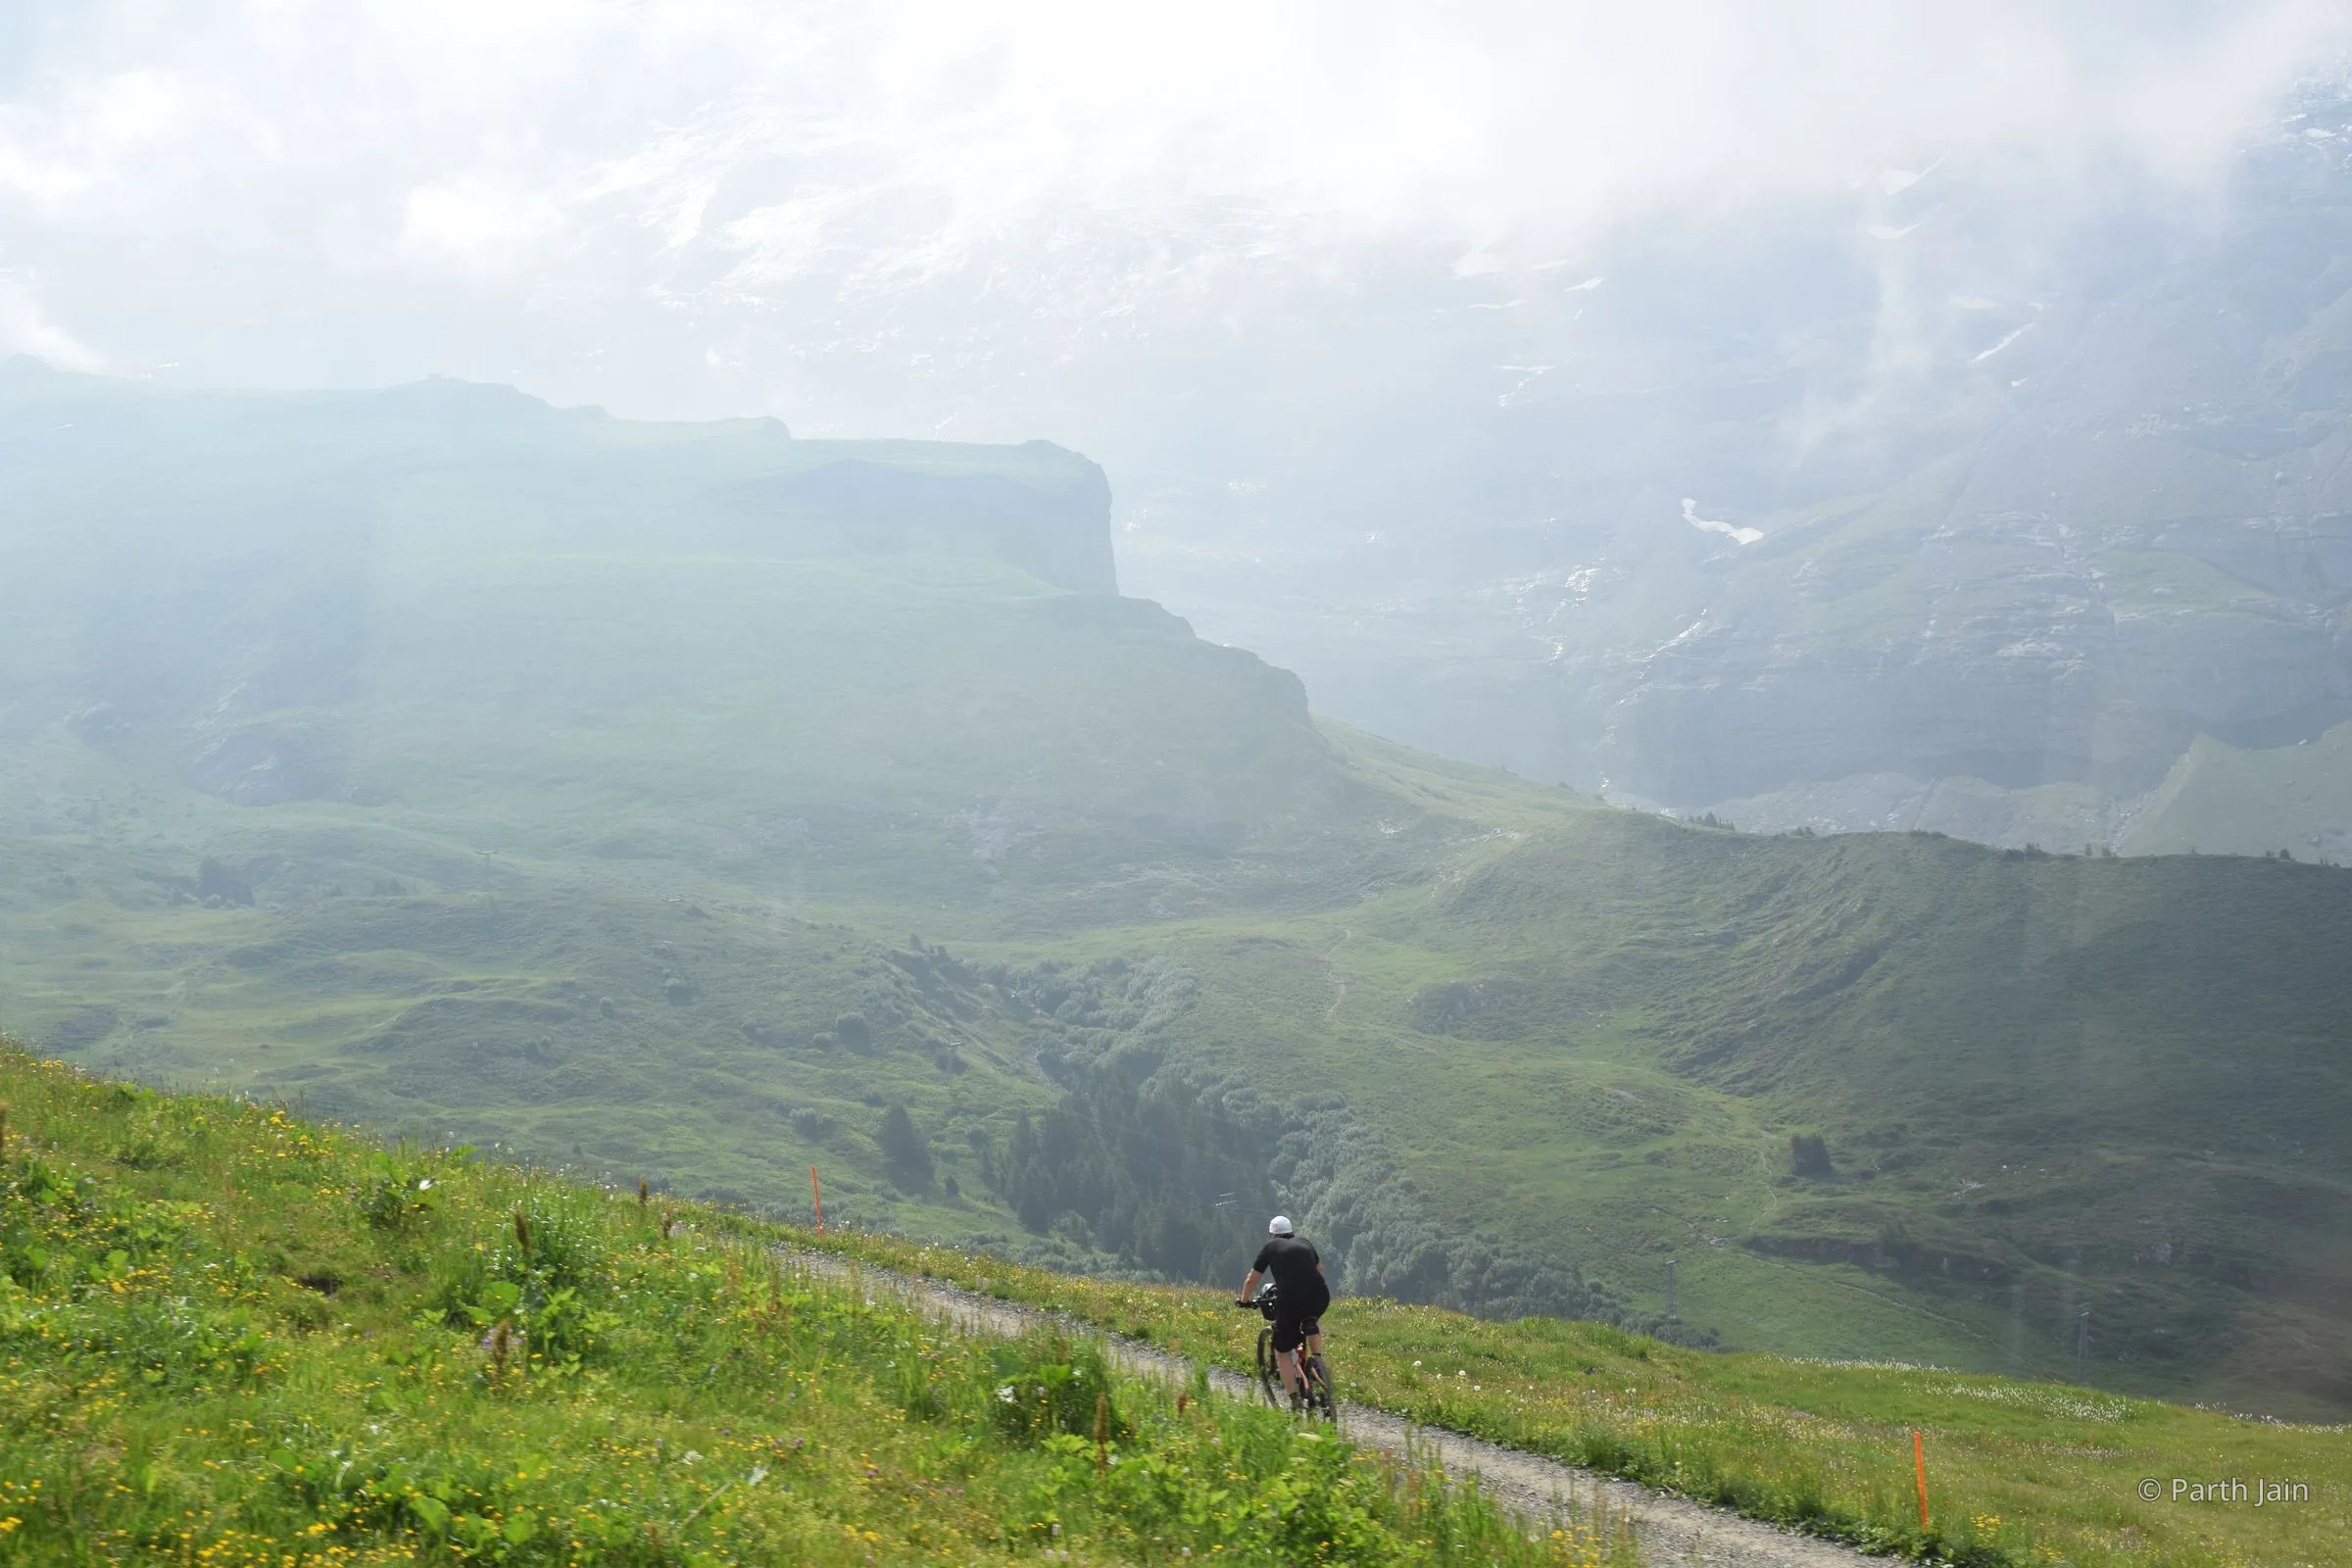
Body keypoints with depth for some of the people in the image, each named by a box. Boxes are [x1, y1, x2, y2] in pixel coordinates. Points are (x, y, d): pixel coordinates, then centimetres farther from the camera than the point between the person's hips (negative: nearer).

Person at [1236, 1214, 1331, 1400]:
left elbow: (1251, 1280, 19)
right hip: (1319, 1298, 3)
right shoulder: (1304, 1242, 24)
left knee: (1282, 1352, 14)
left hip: (1290, 1302, -3)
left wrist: (1245, 1300, 37)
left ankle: (1295, 1399, 4)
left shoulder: (1271, 1247, 15)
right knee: (1312, 1320, 40)